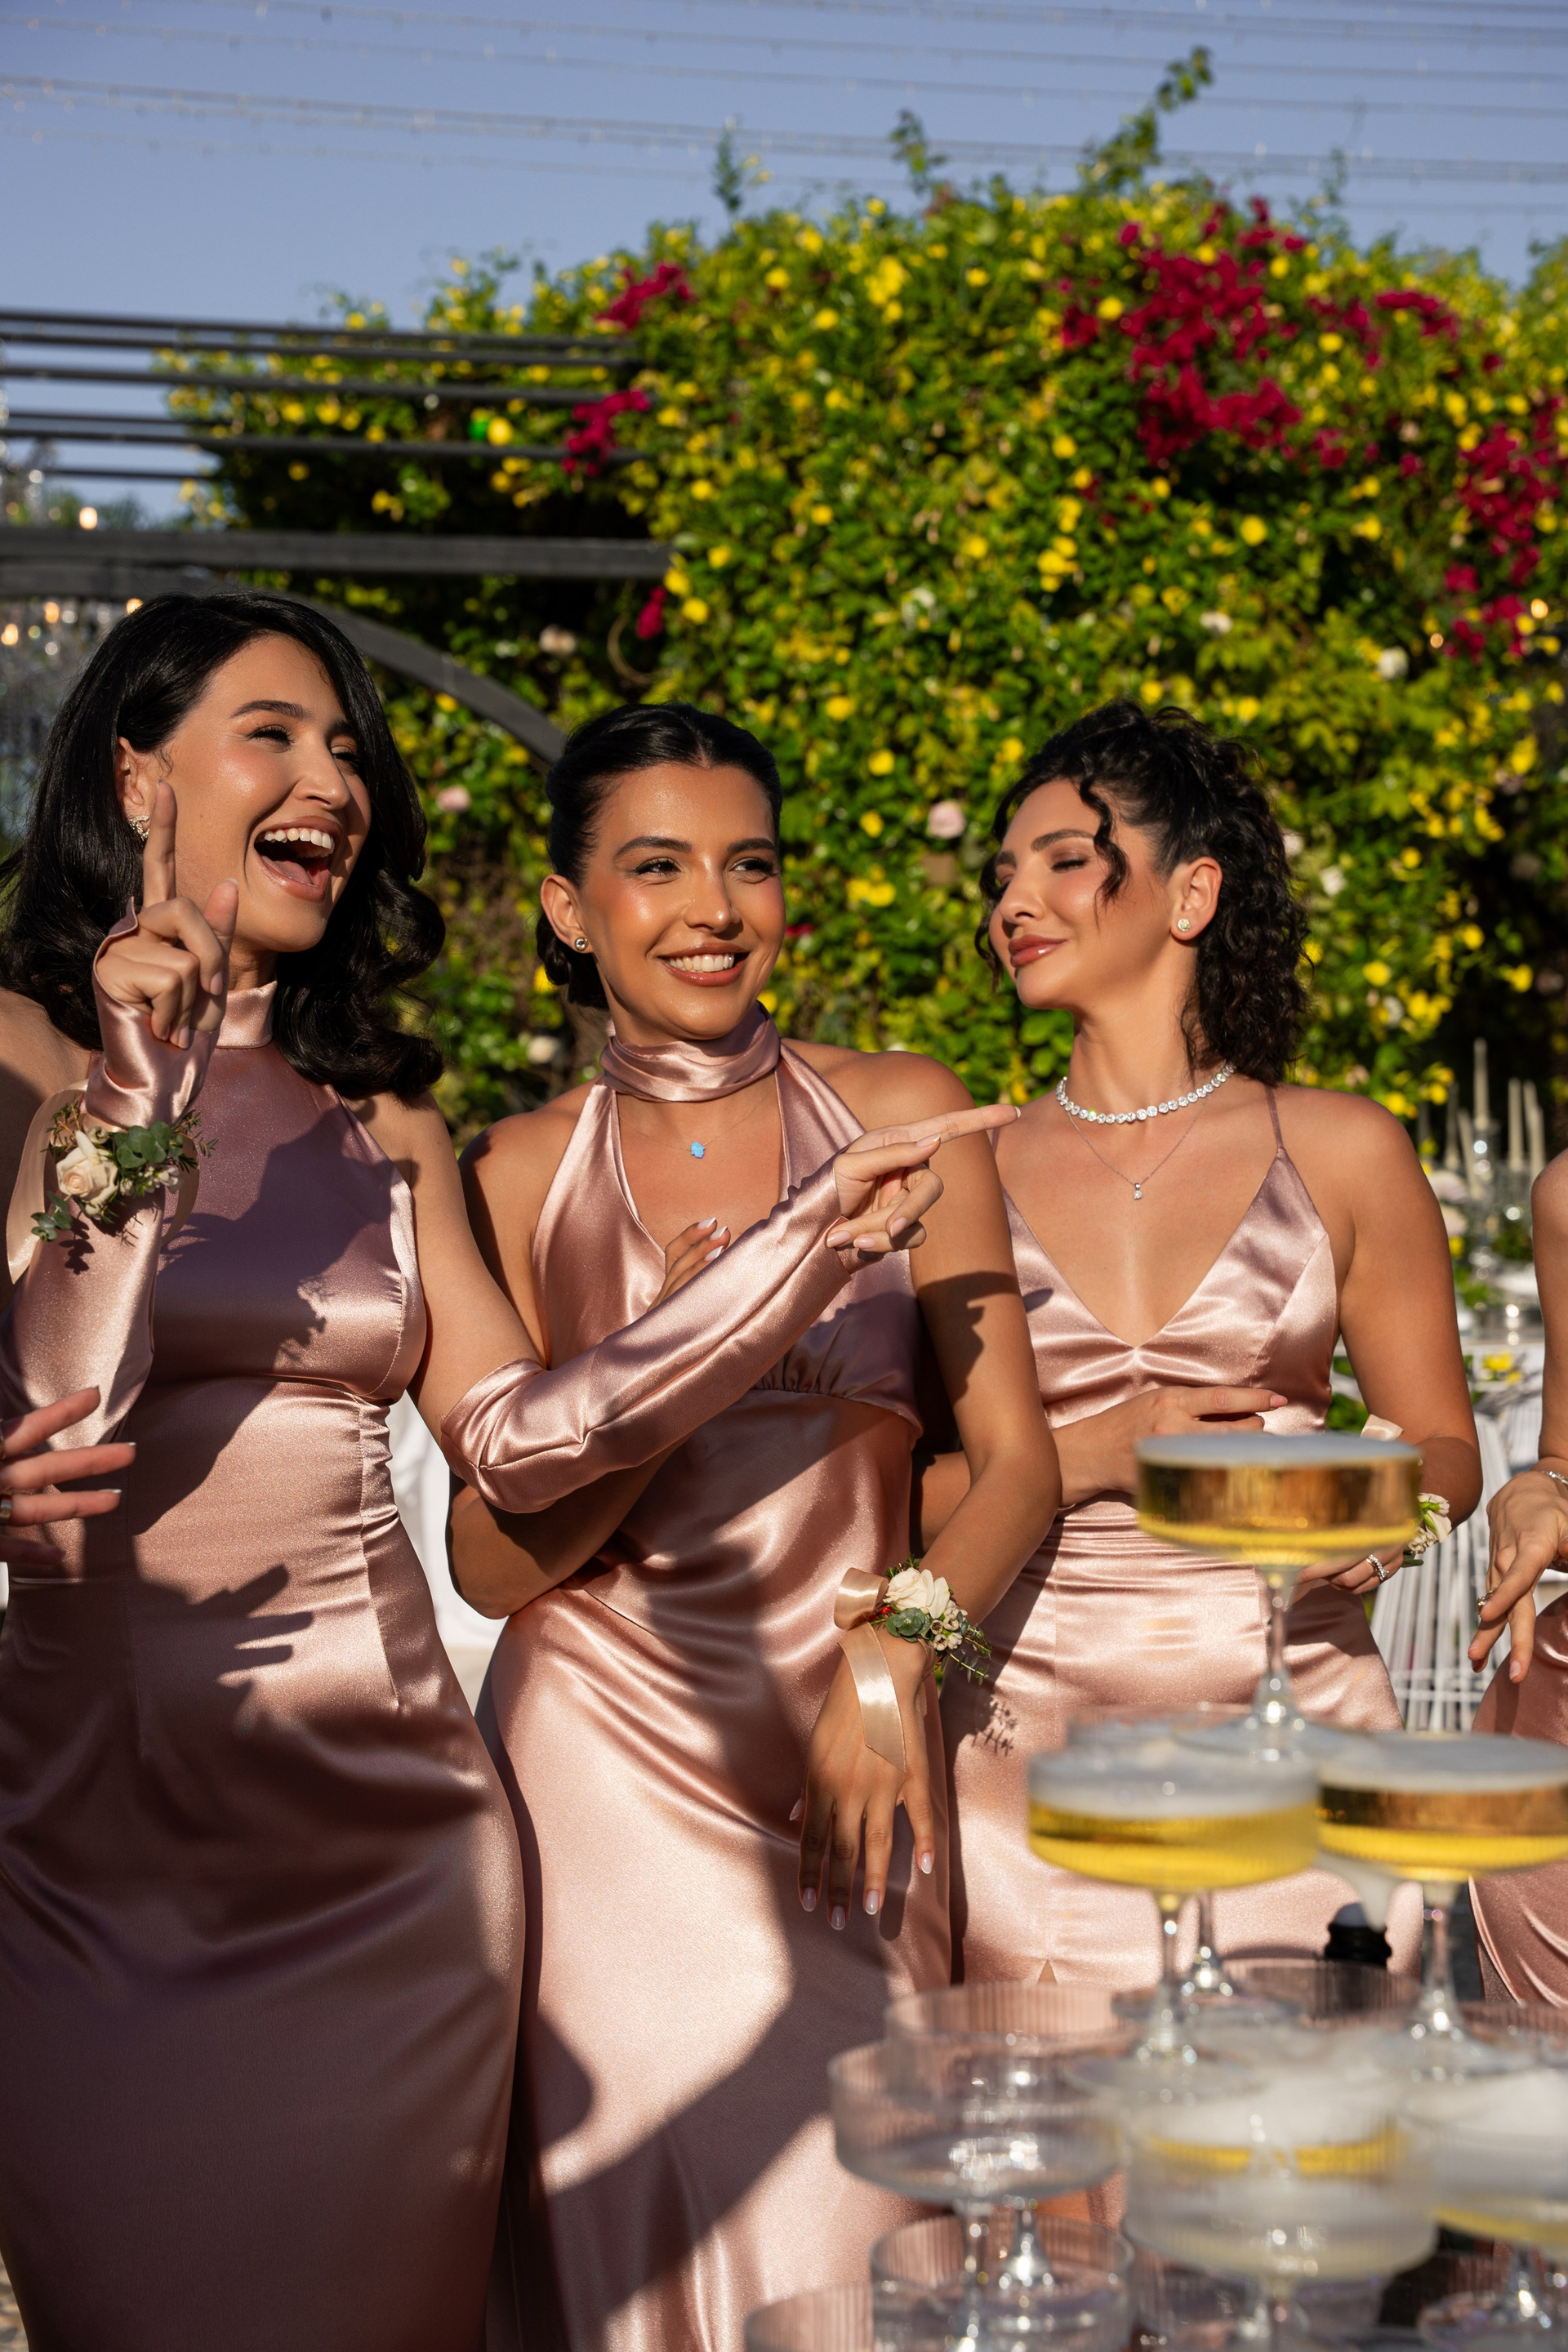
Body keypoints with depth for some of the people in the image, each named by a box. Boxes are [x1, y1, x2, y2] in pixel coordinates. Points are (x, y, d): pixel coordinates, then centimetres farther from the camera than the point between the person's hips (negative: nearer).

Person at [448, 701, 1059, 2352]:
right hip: (604, 1758, 0)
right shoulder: (517, 1177, 3)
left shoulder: (900, 1118, 3)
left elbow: (1015, 1460, 0)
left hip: (847, 1750, 0)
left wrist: (896, 1652, -17)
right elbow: (490, 1559, 1)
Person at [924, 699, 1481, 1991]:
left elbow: (1446, 1444, 11)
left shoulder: (1339, 1150, 5)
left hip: (1292, 1723, 0)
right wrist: (1085, 1454, -9)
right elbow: (893, 1487, 5)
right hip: (1036, 1741, 0)